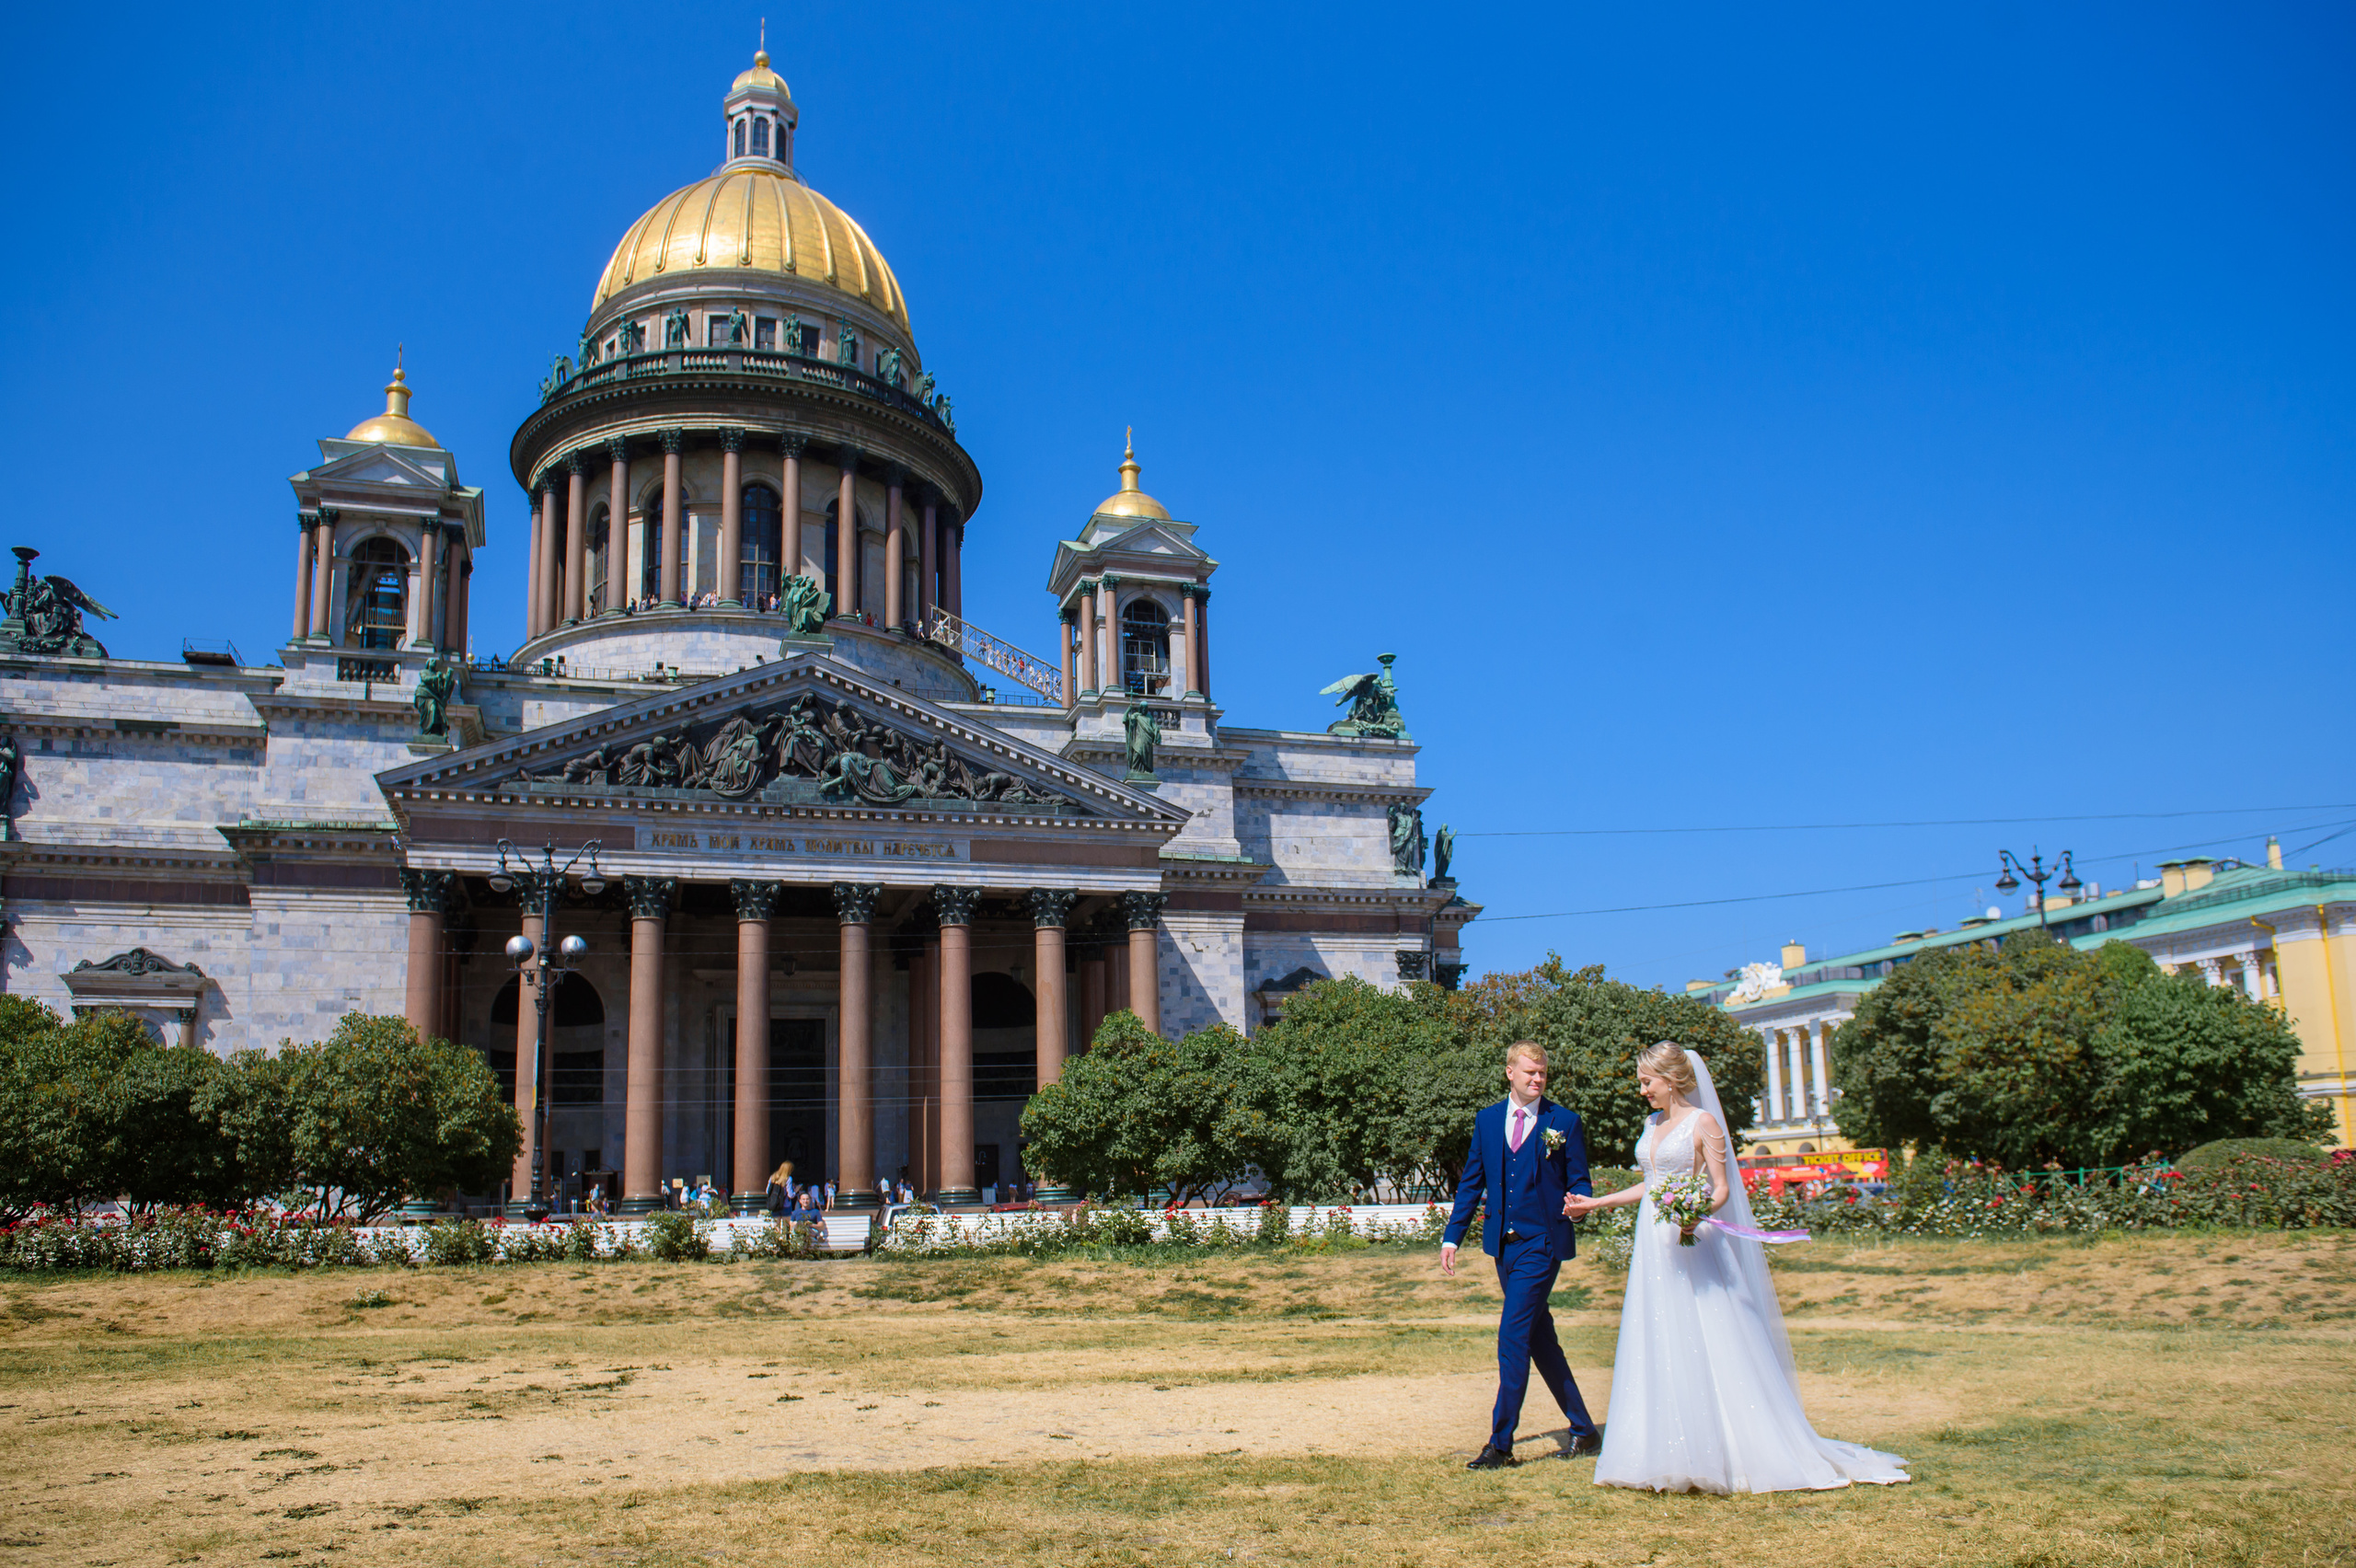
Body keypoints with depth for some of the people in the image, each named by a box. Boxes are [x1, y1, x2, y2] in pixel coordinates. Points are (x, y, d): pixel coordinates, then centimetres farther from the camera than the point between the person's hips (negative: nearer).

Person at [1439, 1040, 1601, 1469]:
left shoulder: (1565, 1122, -1)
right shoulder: (1487, 1120, 10)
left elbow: (1579, 1182, 1)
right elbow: (1472, 1183, 13)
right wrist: (1451, 1236, 9)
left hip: (1542, 1244, -5)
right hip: (1503, 1244, 5)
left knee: (1513, 1338, -10)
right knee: (1540, 1341, 12)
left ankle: (1500, 1444, -4)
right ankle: (1583, 1429, 25)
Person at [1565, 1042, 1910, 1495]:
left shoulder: (1703, 1122, -6)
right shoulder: (1651, 1125, 15)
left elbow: (1722, 1188, -9)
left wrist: (1699, 1213, -28)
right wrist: (1594, 1203, 24)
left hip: (1691, 1243, -7)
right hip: (1653, 1243, 7)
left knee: (1705, 1348, -7)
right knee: (1655, 1351, 4)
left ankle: (1730, 1455, 2)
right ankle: (1668, 1456, 9)